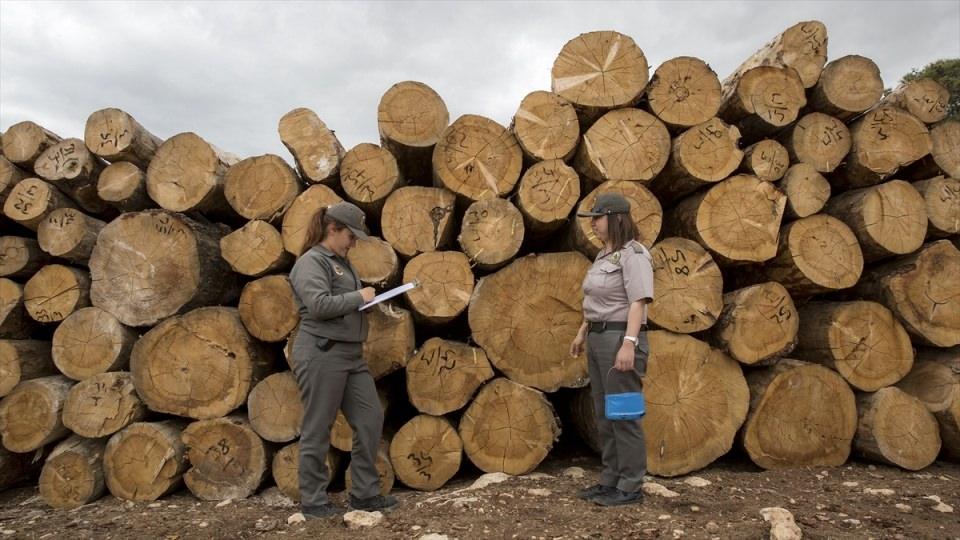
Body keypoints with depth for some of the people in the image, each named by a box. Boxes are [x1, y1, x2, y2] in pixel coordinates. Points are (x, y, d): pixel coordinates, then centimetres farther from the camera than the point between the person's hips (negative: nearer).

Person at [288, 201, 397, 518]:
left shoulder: (341, 262, 19)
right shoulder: (311, 261, -9)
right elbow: (319, 305, -22)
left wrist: (369, 301, 7)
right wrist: (359, 296, -12)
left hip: (351, 355, 9)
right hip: (321, 354, -9)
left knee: (370, 419, 8)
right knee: (318, 430, 2)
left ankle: (365, 493, 20)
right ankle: (312, 501, 16)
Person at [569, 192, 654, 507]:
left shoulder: (632, 254, -12)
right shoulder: (604, 255, 16)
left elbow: (638, 302, -21)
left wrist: (629, 343, -28)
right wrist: (583, 333, 23)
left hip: (621, 339, -10)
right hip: (599, 339, 10)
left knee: (623, 414, -2)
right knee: (605, 415, 14)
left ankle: (630, 488, 8)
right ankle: (611, 481, 24)